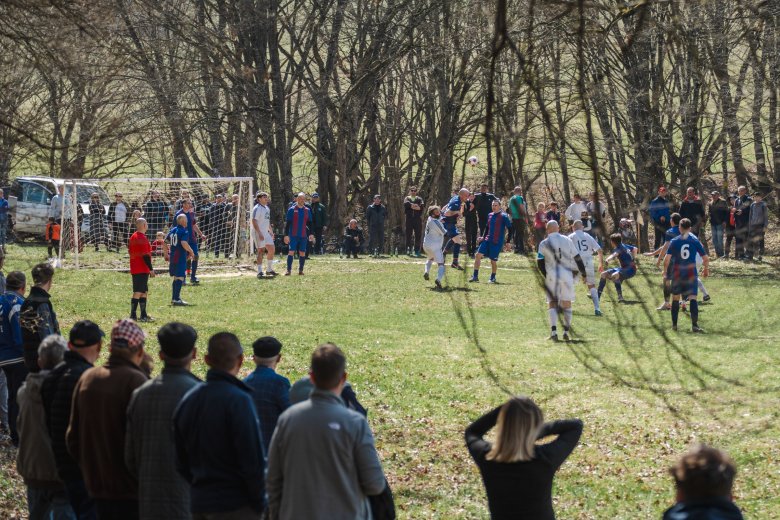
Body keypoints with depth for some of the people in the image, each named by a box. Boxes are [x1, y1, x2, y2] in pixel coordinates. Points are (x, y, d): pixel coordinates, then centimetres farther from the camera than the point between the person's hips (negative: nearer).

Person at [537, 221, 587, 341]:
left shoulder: (544, 244, 0)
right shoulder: (567, 240, 3)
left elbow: (540, 263, 0)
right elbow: (577, 258, 5)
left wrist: (546, 276, 12)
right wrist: (583, 273, 14)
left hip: (551, 276, -1)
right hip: (566, 275, 1)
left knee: (552, 303, 7)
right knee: (566, 303, 12)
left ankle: (553, 331, -8)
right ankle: (566, 332, 11)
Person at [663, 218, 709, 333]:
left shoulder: (674, 241, -2)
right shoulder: (695, 241, 0)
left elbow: (667, 259, -9)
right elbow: (705, 258, 1)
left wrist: (665, 270, 7)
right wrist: (706, 269, 18)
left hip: (677, 272, 1)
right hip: (691, 271, -1)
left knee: (675, 298, 14)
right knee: (692, 298, -6)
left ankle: (674, 324, 18)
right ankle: (694, 325, -19)